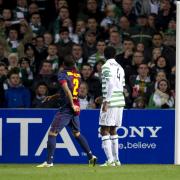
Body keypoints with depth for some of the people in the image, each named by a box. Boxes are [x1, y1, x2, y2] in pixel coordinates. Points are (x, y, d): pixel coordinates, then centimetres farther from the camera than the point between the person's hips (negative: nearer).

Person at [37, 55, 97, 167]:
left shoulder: (63, 74, -7)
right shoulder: (78, 75, 14)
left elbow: (67, 90, -21)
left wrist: (72, 105, -21)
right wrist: (54, 96, 28)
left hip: (66, 107, -7)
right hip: (76, 107, 7)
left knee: (52, 133, -6)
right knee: (77, 133, 20)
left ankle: (49, 161, -13)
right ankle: (91, 156, 17)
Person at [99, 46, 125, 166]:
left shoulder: (106, 66, -7)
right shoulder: (120, 68, 16)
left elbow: (110, 84, -17)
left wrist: (106, 101, -18)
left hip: (111, 102, -8)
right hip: (120, 102, 8)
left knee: (105, 131, -5)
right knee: (113, 130, 15)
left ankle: (110, 160, -14)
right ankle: (116, 159, 14)